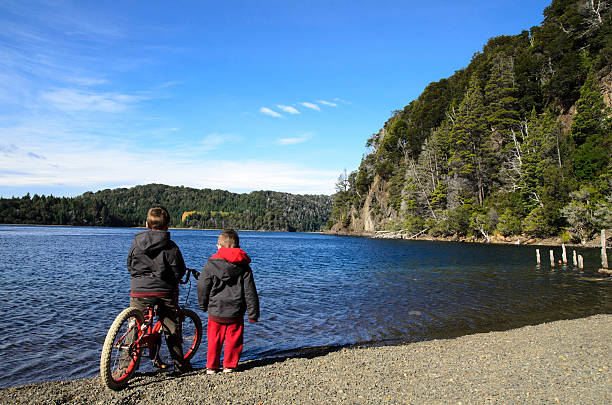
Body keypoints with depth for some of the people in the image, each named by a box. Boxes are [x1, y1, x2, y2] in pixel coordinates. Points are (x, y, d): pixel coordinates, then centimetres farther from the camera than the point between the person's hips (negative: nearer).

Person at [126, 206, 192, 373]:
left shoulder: (136, 243, 2)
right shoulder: (170, 246, -8)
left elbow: (130, 266, 13)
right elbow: (178, 271, -7)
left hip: (139, 292, 2)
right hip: (165, 293, -1)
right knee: (171, 329, 10)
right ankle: (180, 364, 19)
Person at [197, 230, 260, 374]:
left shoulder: (210, 264, -5)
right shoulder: (244, 266, -1)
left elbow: (202, 286, -1)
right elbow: (250, 292, -1)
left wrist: (203, 305, 16)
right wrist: (253, 313, 5)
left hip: (215, 311, 0)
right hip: (236, 313, 0)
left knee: (214, 340, 15)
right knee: (233, 340, 13)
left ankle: (212, 366, 22)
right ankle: (229, 366, 18)